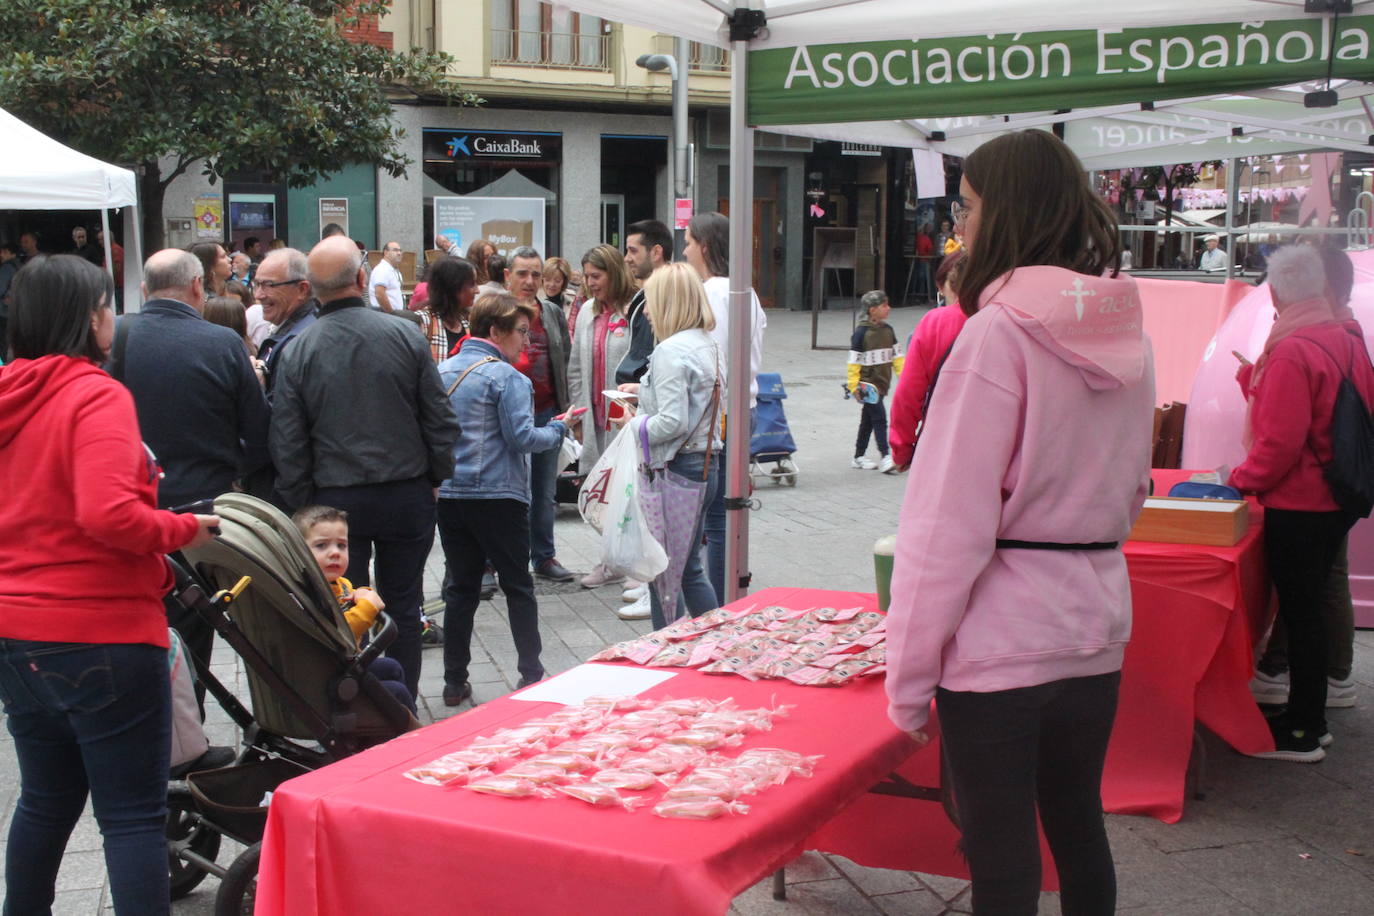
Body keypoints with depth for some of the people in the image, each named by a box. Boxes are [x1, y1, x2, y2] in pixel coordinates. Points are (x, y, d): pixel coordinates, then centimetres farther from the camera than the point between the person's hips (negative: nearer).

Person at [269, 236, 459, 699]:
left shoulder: (297, 352, -7)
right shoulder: (405, 338, -7)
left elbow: (287, 445, -4)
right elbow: (440, 420, -2)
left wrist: (300, 505, 7)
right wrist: (437, 478, 11)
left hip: (336, 500, 0)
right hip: (407, 495, 0)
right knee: (403, 608, 11)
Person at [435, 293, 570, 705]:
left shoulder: (442, 371, 9)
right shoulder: (505, 377, -11)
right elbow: (522, 438, -15)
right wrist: (557, 429, 1)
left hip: (450, 496, 6)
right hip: (498, 496, -6)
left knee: (462, 587, 11)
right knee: (518, 586, 5)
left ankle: (455, 682, 14)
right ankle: (531, 675, 8)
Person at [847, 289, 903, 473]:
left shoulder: (888, 330, 8)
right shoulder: (862, 332, -12)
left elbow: (897, 355, 12)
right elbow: (854, 361, -11)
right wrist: (853, 385, -14)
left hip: (882, 383, 7)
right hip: (868, 383, -7)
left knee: (868, 420, 14)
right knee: (879, 417, -14)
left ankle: (859, 457, 24)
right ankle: (886, 457, -15)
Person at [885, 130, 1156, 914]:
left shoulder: (1000, 333, -16)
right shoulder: (1126, 334, 7)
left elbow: (949, 521, -17)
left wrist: (909, 676, -12)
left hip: (1001, 640, -7)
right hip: (1096, 625, 7)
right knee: (1078, 828, 20)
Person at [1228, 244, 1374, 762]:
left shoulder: (1292, 353, -21)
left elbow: (1280, 442, -23)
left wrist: (1240, 480, -7)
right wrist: (1256, 379, 21)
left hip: (1297, 505, -9)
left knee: (1300, 612, 0)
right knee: (1309, 608, 18)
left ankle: (1302, 734, 10)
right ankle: (1310, 719, 27)